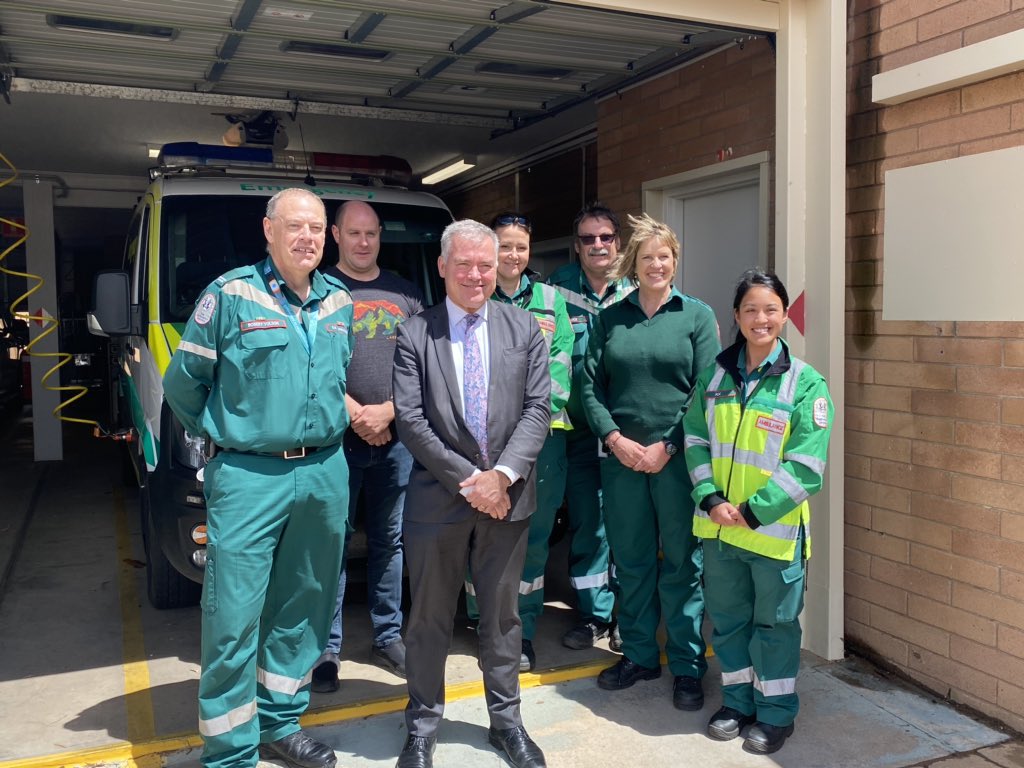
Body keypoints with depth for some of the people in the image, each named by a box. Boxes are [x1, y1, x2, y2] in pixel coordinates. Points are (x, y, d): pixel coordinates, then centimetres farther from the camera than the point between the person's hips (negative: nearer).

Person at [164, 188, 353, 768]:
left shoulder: (340, 302, 10)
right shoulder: (230, 295, -6)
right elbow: (183, 381, 0)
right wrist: (225, 436, 6)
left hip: (326, 474, 5)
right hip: (249, 477, -5)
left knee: (304, 605, 14)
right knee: (234, 616, -2)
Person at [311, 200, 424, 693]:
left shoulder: (406, 294, 12)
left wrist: (388, 411, -6)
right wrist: (356, 414, -13)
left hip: (396, 438, 4)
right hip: (336, 439, -3)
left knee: (390, 541, 11)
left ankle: (388, 639, 23)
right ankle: (326, 650, 10)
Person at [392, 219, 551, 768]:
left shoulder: (524, 329, 4)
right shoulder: (414, 334, -3)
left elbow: (538, 408, -2)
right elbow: (409, 419, -9)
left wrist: (502, 475, -14)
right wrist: (467, 480, -14)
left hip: (507, 496, 2)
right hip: (437, 497, -1)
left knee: (502, 615, 15)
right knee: (429, 619, 11)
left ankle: (506, 720, 33)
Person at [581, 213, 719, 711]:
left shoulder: (697, 315, 1)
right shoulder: (610, 317, 8)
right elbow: (591, 384, 5)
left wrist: (669, 446, -11)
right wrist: (614, 438, -8)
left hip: (677, 457, -2)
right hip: (621, 455, 3)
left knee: (681, 562, 5)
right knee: (630, 560, 12)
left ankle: (687, 666, 19)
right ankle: (639, 654, 28)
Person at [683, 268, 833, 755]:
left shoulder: (806, 383, -9)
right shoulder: (715, 374, 4)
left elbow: (805, 466, -13)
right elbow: (695, 440, 3)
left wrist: (752, 511, -16)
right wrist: (711, 498, -11)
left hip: (774, 528, -4)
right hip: (718, 525, 4)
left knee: (775, 622, 10)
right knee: (727, 617, 16)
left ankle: (776, 713, 28)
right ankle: (738, 701, 35)